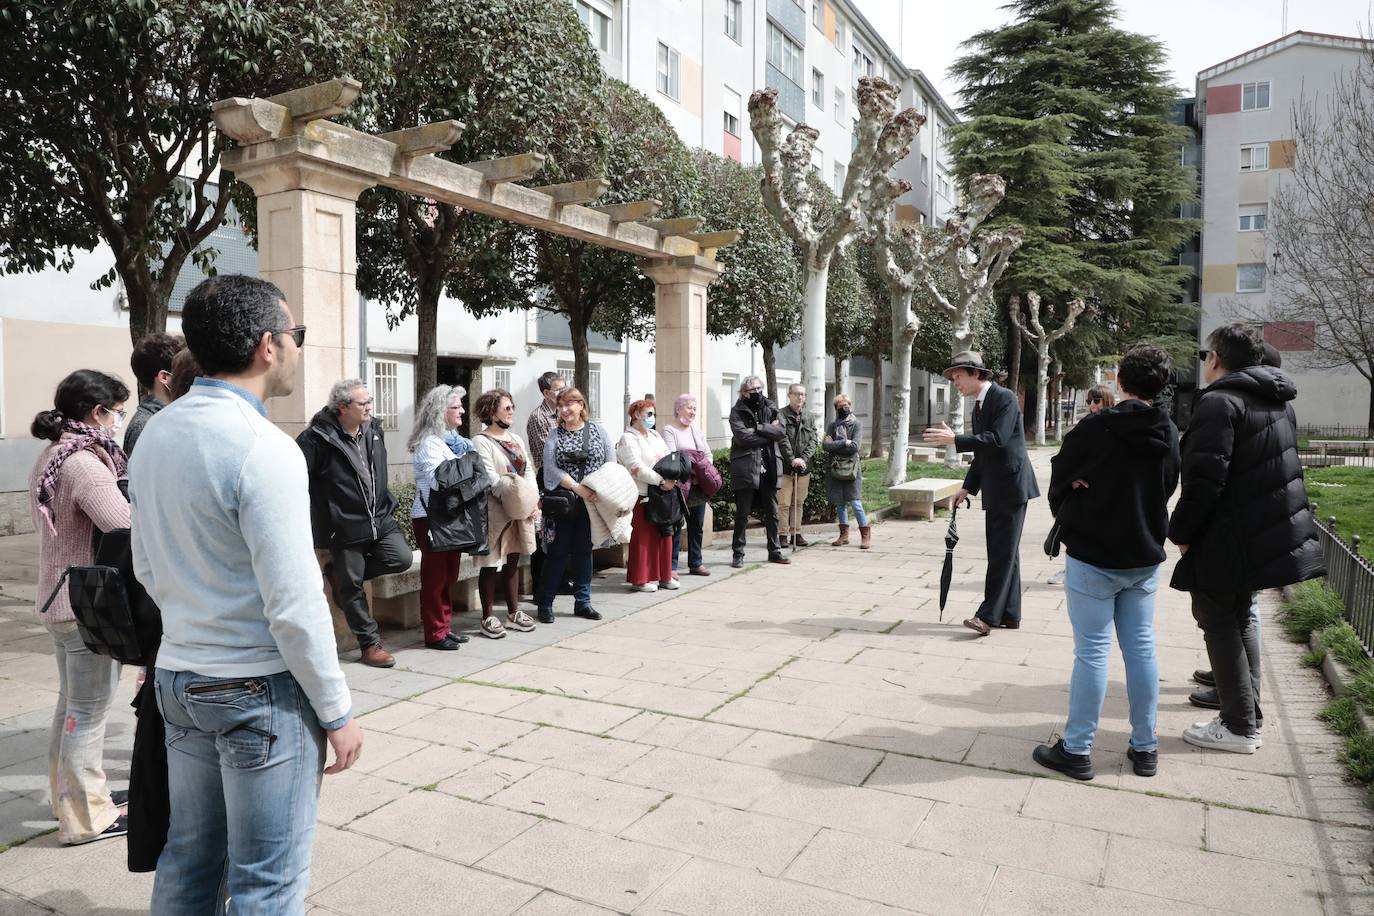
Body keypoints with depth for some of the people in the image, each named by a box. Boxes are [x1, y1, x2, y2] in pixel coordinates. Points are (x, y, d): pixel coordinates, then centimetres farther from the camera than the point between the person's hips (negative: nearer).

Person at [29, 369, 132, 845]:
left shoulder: (51, 457, 10)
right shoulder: (84, 463, -22)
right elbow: (130, 529, -33)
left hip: (59, 599, 10)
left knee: (71, 703, 22)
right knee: (89, 711, 1)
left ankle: (71, 793, 36)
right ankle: (87, 817, 13)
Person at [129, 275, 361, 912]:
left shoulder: (155, 434, 5)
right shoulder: (265, 449, -21)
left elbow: (146, 569, 13)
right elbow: (294, 606, -22)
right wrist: (337, 712, -12)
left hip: (178, 676, 8)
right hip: (260, 691, -8)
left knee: (188, 860, 21)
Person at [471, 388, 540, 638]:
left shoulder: (515, 439, 13)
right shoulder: (481, 442, -10)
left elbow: (529, 471, 10)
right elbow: (491, 480, -17)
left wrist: (533, 502, -4)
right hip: (495, 512, -7)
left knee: (512, 561, 15)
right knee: (491, 565, 1)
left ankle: (513, 613, 25)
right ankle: (488, 618, 11)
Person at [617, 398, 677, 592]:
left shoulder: (655, 435, 18)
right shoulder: (628, 439, -7)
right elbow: (637, 469, -18)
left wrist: (672, 478, -7)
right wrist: (662, 481, -20)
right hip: (641, 496, -7)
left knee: (664, 535, 10)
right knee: (643, 537, -2)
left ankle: (663, 575, 21)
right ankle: (640, 579, 8)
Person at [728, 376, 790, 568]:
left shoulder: (770, 408, 12)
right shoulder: (737, 411, -1)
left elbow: (781, 432, -2)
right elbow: (742, 437, -15)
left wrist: (759, 428, -13)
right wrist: (768, 434, -8)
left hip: (768, 467, 4)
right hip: (745, 468, -4)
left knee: (772, 512, 11)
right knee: (742, 514, 1)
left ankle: (774, 551, 22)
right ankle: (738, 554, 9)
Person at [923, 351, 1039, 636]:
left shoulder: (1004, 398, -11)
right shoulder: (978, 407, 16)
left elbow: (997, 439, -25)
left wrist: (955, 439, -25)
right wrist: (968, 487, 14)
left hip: (1012, 486, -9)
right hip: (994, 490, 9)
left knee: (1003, 552, -9)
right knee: (1003, 552, 11)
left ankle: (988, 615, -11)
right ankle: (1009, 614, 17)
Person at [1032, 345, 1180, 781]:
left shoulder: (1096, 427, -15)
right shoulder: (1169, 435, 2)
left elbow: (1060, 482, -4)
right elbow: (1168, 488, 13)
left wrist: (1068, 520, 14)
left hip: (1093, 558, -5)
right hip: (1144, 559, 5)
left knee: (1091, 652, 0)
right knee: (1141, 649, 12)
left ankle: (1076, 750, 9)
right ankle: (1144, 748, 23)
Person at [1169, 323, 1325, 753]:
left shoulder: (1219, 401, -17)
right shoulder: (1277, 400, 13)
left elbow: (1205, 478, -23)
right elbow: (1279, 468, 20)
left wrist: (1181, 531, -13)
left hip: (1227, 537, -9)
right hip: (1266, 533, 9)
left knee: (1219, 622, 1)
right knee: (1240, 620, 19)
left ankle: (1239, 726, 6)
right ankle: (1248, 714, 25)